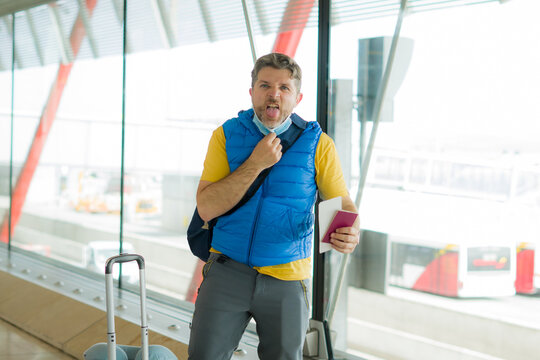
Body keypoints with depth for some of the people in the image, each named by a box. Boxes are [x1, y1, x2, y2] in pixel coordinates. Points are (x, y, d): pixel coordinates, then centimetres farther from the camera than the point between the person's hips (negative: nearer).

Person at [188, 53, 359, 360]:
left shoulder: (318, 144, -1)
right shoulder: (227, 135, 1)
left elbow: (344, 205, 1)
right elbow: (206, 208, -7)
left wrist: (351, 234, -23)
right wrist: (255, 164, -17)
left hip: (285, 278, 0)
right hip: (228, 269, 0)